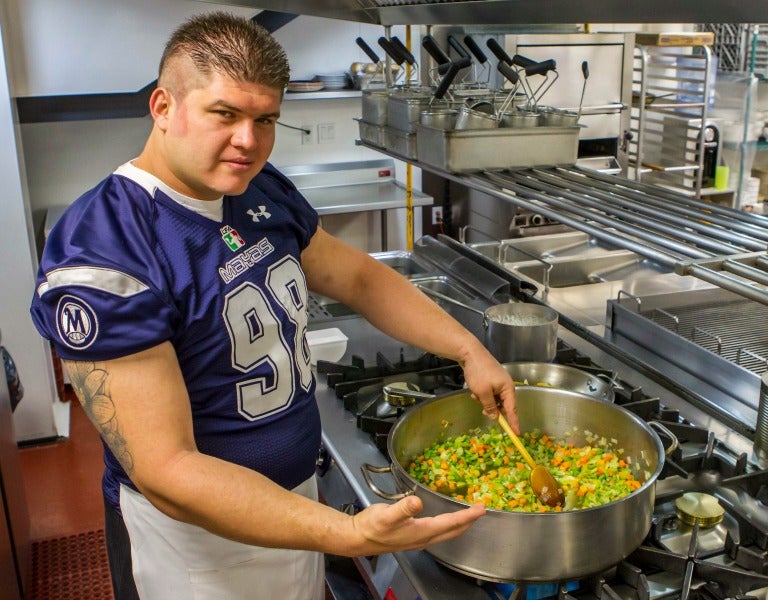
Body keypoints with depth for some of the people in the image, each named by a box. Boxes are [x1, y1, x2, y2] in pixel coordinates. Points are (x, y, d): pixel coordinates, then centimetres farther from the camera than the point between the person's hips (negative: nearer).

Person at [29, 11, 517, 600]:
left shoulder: (265, 191, -3)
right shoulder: (101, 256, -27)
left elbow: (359, 277, 9)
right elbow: (165, 473, -30)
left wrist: (470, 350, -2)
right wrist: (350, 535, -38)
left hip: (296, 502, 7)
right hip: (196, 538, -6)